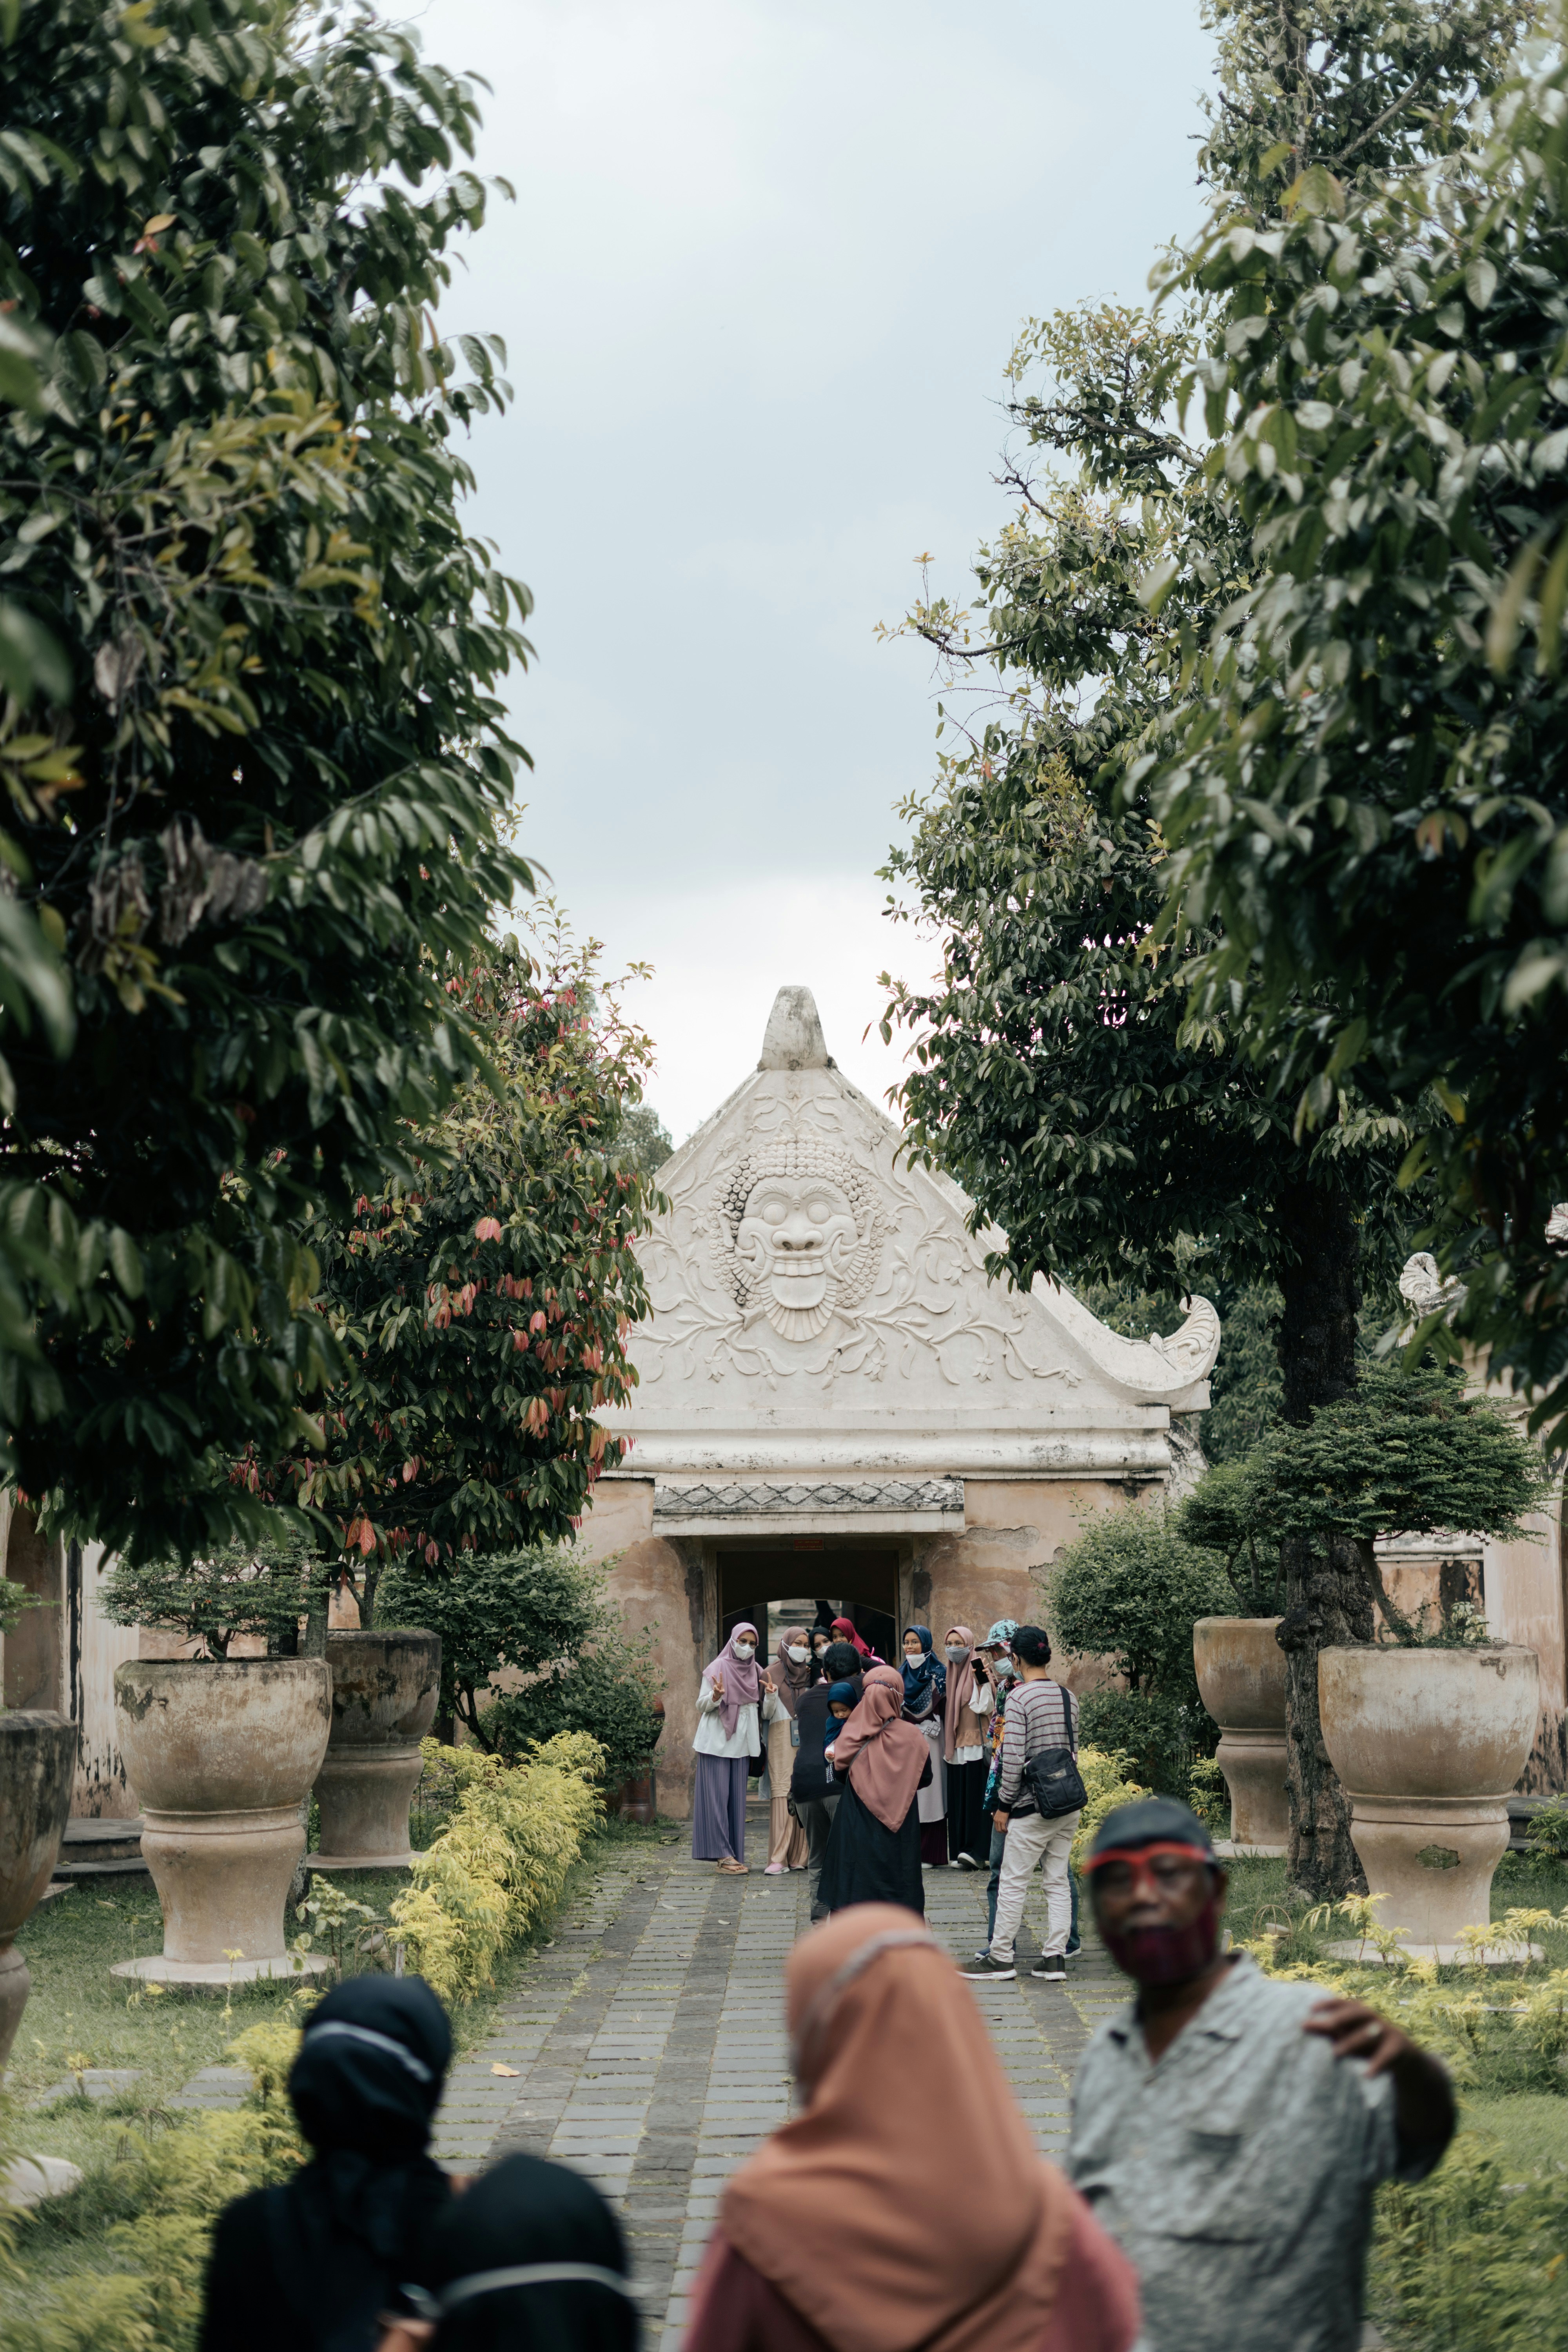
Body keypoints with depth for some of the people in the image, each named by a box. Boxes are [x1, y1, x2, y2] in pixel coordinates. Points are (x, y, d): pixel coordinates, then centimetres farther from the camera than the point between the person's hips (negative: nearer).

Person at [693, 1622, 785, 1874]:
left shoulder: (757, 1673, 10)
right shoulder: (718, 1669, -3)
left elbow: (766, 1713, 7)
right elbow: (701, 1705, -2)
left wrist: (772, 1695, -12)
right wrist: (715, 1697, -23)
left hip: (741, 1743, 5)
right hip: (716, 1741, -4)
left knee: (737, 1798, 4)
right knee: (717, 1796, -7)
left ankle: (733, 1854, 5)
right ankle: (724, 1854, -7)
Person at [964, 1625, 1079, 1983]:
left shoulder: (1019, 1698, -12)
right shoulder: (1069, 1697, 7)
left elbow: (1013, 1759, -15)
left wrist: (1004, 1804, -6)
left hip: (1032, 1806, -6)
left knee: (1013, 1883, 1)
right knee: (1059, 1881, 9)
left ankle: (1001, 1957, 6)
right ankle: (1055, 1957, 10)